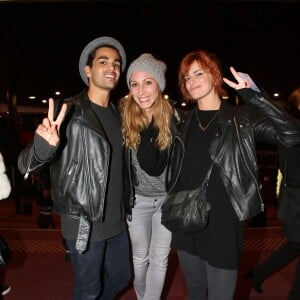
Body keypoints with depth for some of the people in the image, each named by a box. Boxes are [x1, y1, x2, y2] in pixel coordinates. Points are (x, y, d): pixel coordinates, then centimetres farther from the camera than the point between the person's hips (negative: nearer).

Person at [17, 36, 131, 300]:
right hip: (84, 223, -6)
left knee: (120, 279, 23)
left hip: (116, 220, 6)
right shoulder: (68, 112, -15)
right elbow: (25, 165, -22)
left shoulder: (117, 113, 4)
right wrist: (44, 146, -43)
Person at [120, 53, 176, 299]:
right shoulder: (123, 114, -12)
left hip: (167, 196, 0)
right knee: (140, 257, 18)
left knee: (159, 259, 13)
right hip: (137, 197, 1)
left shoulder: (172, 116, -12)